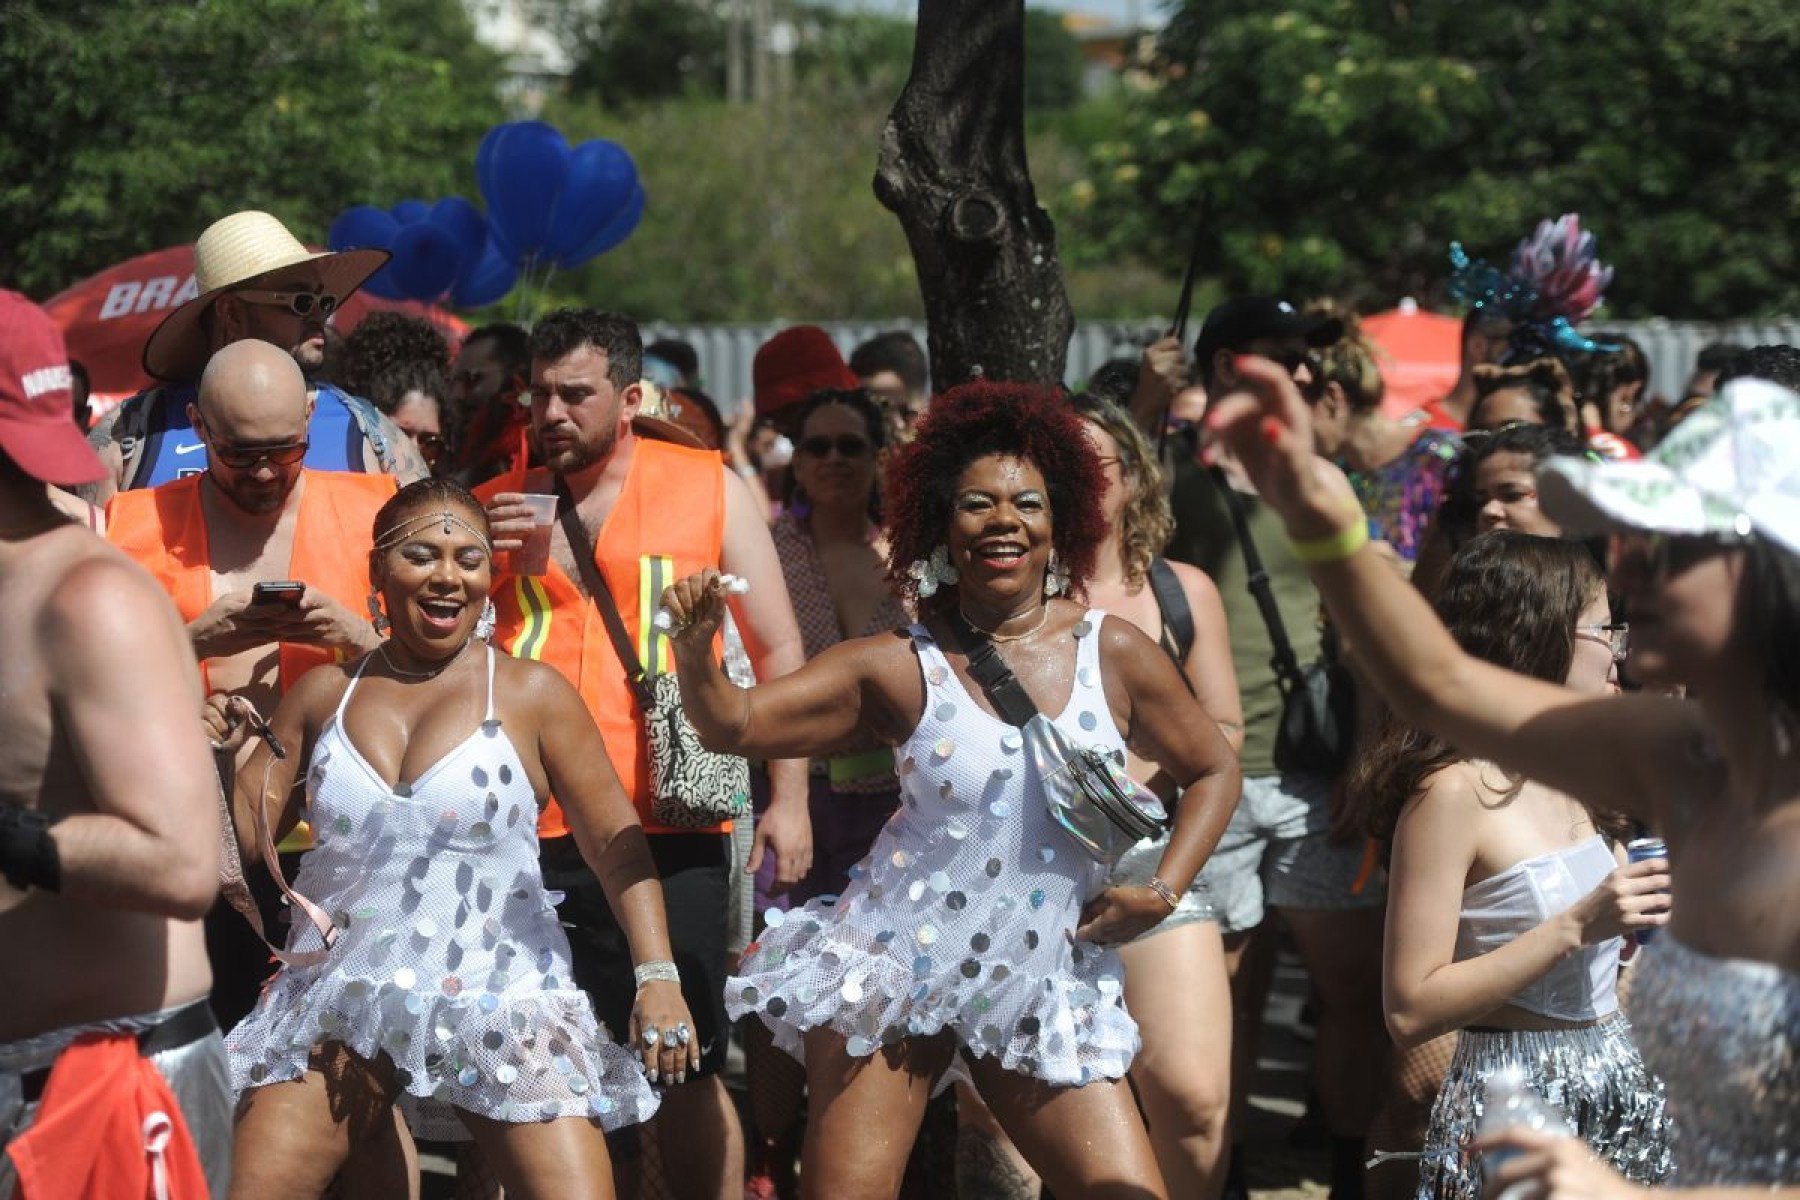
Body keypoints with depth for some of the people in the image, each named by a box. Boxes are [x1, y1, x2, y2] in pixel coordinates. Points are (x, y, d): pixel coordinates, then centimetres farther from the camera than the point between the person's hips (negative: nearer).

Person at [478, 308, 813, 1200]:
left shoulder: (709, 489, 6)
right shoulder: (493, 508, 11)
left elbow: (778, 651, 8)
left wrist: (788, 798, 1)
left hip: (669, 828, -2)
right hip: (529, 829, 2)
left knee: (687, 1064, -1)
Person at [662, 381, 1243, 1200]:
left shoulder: (1111, 654, 2)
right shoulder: (899, 668, -1)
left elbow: (1212, 771, 14)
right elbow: (733, 724, -3)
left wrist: (1162, 892, 1)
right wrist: (695, 648, -23)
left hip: (1043, 990, 2)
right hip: (894, 971, -2)